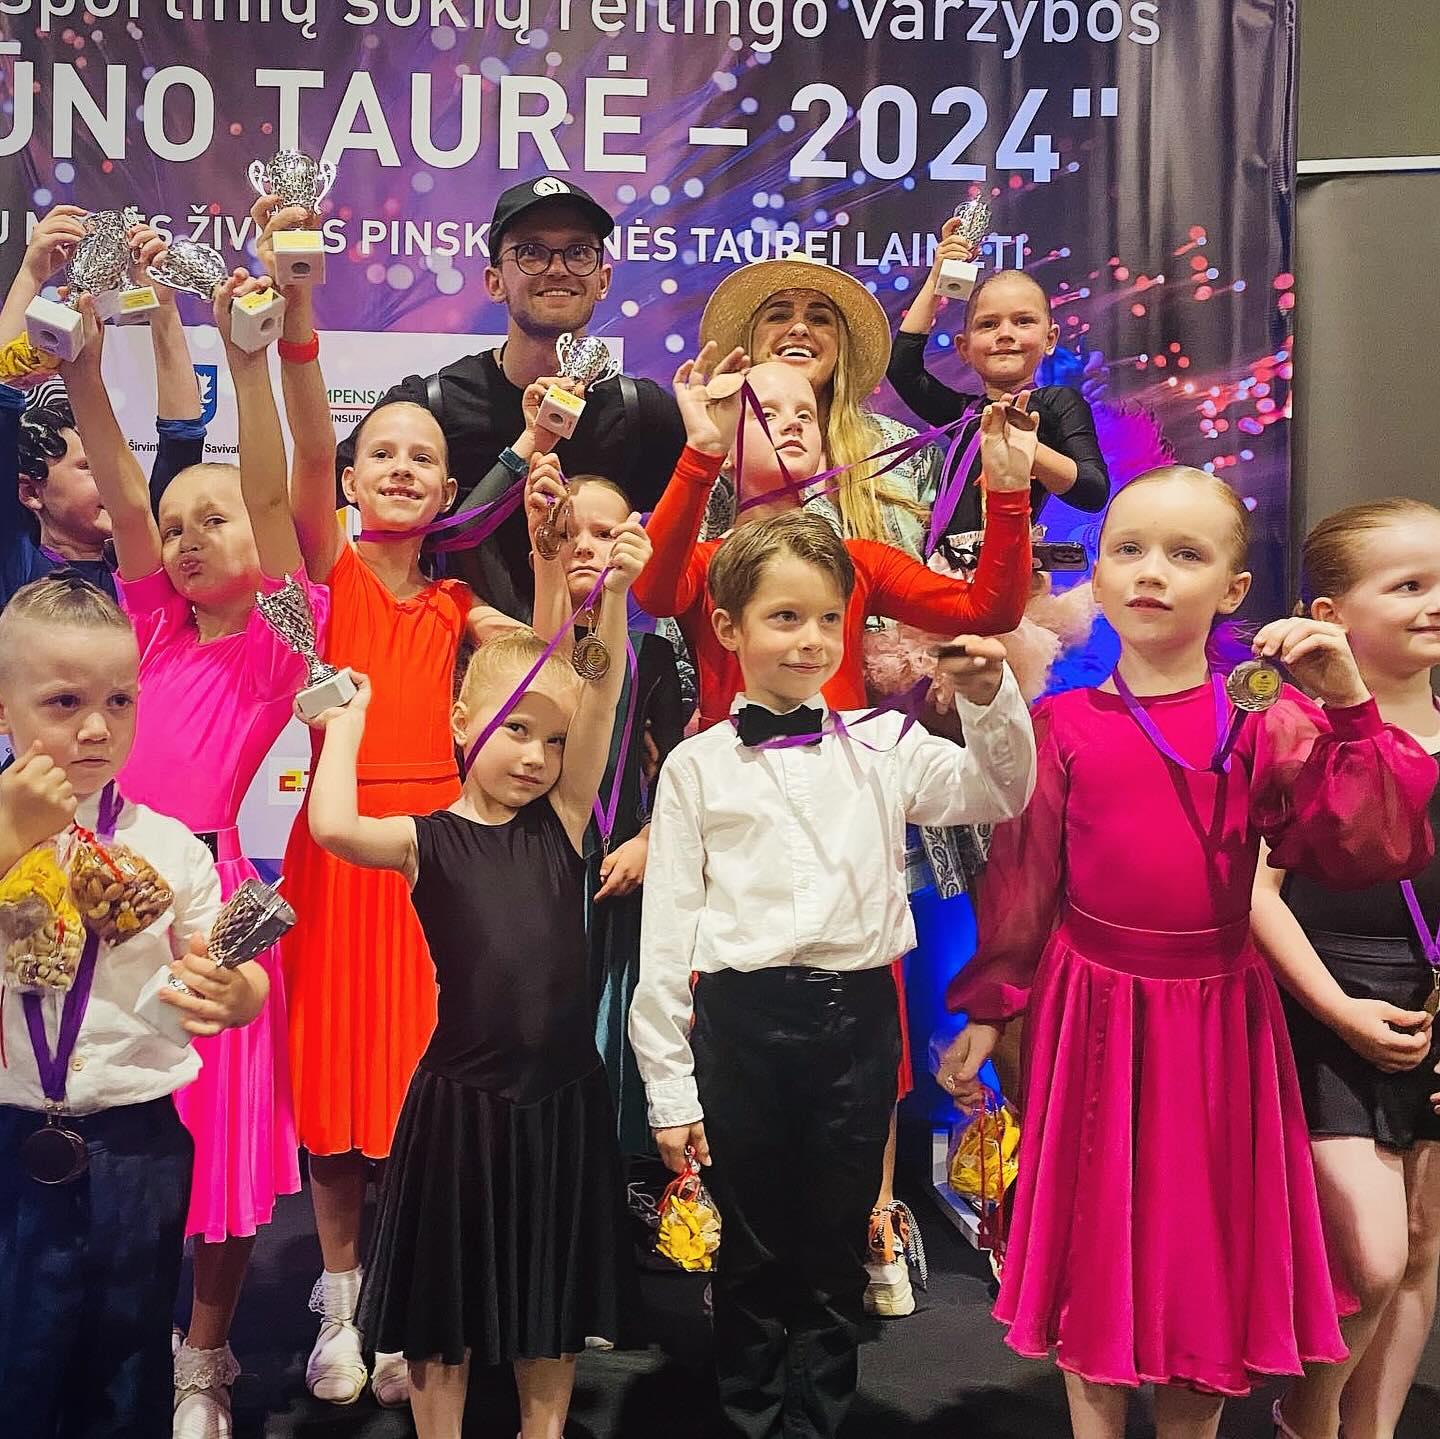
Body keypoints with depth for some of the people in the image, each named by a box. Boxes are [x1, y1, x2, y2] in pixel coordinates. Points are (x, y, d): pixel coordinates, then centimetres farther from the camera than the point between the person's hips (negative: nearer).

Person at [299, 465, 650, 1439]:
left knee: (553, 1299, 18)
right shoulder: (429, 841, -6)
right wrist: (349, 719, -12)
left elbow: (602, 701, -10)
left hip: (563, 1090, 3)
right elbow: (333, 825, -27)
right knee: (448, 1299, 12)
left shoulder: (560, 825, 2)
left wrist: (613, 595, -21)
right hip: (464, 1092, -3)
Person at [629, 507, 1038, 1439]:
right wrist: (669, 1087, -1)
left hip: (857, 1016, 1)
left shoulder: (882, 749, 4)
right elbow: (667, 931, 0)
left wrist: (991, 700, -14)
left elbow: (1002, 794, 3)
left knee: (837, 1247, 14)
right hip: (742, 1020, -1)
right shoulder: (697, 766, 0)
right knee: (754, 1250, 12)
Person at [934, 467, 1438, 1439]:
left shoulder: (1270, 720, -3)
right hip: (1091, 1012, 0)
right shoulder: (1061, 726, -3)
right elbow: (1020, 885, 2)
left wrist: (1350, 709, -20)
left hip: (1217, 1018, 0)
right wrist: (988, 1012, 4)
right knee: (1092, 1248, 13)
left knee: (1208, 1252, 13)